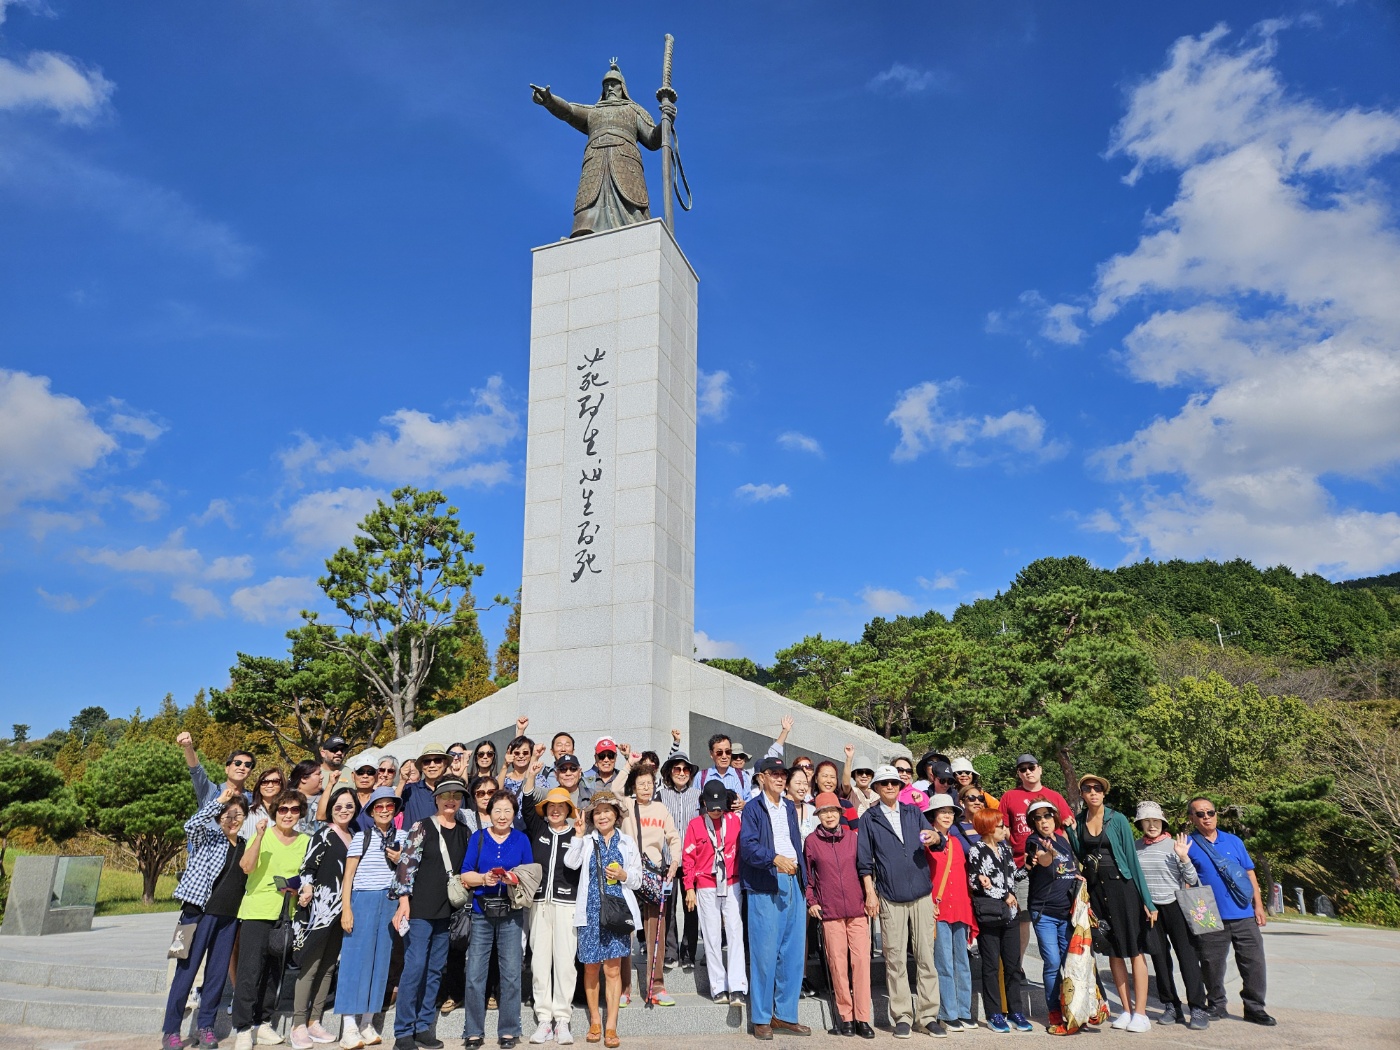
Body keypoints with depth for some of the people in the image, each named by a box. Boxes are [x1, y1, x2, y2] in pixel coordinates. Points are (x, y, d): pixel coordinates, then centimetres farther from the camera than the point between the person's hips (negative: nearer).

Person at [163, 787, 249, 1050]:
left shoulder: (245, 845, 12)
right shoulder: (208, 837, -3)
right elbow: (191, 825, -24)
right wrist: (219, 800, -28)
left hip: (229, 916, 5)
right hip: (200, 910, -5)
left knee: (218, 972, 8)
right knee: (187, 969, 0)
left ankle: (205, 1026, 19)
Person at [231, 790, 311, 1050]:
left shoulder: (305, 841, 7)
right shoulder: (261, 835, -5)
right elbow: (246, 867, -19)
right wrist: (260, 835, -27)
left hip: (287, 914, 4)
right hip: (256, 911, -4)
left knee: (275, 971, 11)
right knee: (250, 971, -7)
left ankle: (264, 1023, 23)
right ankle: (242, 1029, 1)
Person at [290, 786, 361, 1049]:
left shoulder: (354, 837, 12)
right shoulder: (324, 835, -5)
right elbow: (307, 868, -11)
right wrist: (306, 893, -26)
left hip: (340, 909, 6)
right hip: (320, 908, -6)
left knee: (328, 966, 9)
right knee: (310, 966, -6)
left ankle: (314, 1022, 16)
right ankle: (298, 1025, -1)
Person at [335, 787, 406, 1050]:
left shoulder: (401, 837, 8)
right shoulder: (361, 835, -3)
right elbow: (348, 874, -3)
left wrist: (400, 861, -4)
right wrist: (346, 908, -10)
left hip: (390, 901, 4)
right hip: (363, 899, -4)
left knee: (380, 959, 6)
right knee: (356, 958, -4)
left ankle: (367, 1023, 14)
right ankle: (349, 1028, -2)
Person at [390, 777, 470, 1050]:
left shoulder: (464, 832, 10)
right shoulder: (422, 827, -4)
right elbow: (406, 864, -9)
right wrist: (403, 901, -16)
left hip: (447, 910, 5)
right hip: (420, 907, -5)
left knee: (435, 970, 9)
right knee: (414, 967, -7)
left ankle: (423, 1027, 18)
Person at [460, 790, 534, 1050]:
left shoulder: (521, 839, 6)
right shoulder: (478, 837, 6)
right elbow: (465, 875, 2)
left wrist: (516, 879, -15)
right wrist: (484, 878, -17)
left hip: (511, 914, 0)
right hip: (481, 912, 0)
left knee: (511, 974, 2)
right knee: (474, 975, -1)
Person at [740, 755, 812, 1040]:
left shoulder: (790, 807, 17)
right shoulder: (753, 809, -3)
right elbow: (748, 846, -15)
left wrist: (803, 882, 13)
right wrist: (775, 858, -30)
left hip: (793, 883, 6)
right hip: (765, 887, -6)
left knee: (793, 953, 8)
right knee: (765, 952, -4)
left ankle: (785, 1015, 18)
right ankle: (761, 1019, 7)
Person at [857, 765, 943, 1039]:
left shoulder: (914, 812, 12)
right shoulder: (869, 818, 6)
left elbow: (935, 839, 6)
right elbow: (864, 859, 4)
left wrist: (936, 838, -17)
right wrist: (870, 892, -3)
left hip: (921, 893, 2)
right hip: (890, 898, -2)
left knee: (926, 955, 2)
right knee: (895, 959, 1)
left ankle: (928, 1015, 9)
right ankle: (902, 1016, 10)